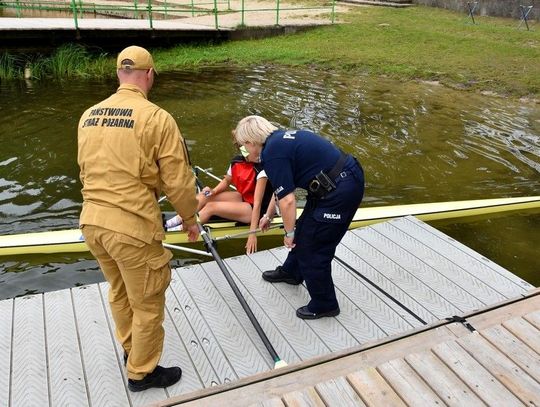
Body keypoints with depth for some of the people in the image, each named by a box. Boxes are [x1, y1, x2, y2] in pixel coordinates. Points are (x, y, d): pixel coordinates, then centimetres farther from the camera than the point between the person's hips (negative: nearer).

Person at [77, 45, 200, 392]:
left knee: (120, 293, 27)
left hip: (92, 221, 7)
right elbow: (178, 180, -11)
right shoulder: (157, 118, -14)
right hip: (133, 227, -7)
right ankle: (142, 373, 30)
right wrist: (190, 217, 5)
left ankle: (131, 350, 48)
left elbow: (87, 171, 14)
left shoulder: (89, 116, 6)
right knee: (148, 304, 12)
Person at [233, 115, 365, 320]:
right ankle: (291, 272, 48)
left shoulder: (272, 153, -15)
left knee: (313, 248, 4)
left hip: (339, 191, -10)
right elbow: (281, 189, 27)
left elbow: (287, 201, -18)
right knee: (304, 229, 25)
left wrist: (289, 232, -1)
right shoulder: (282, 138, 15)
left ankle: (324, 305, 23)